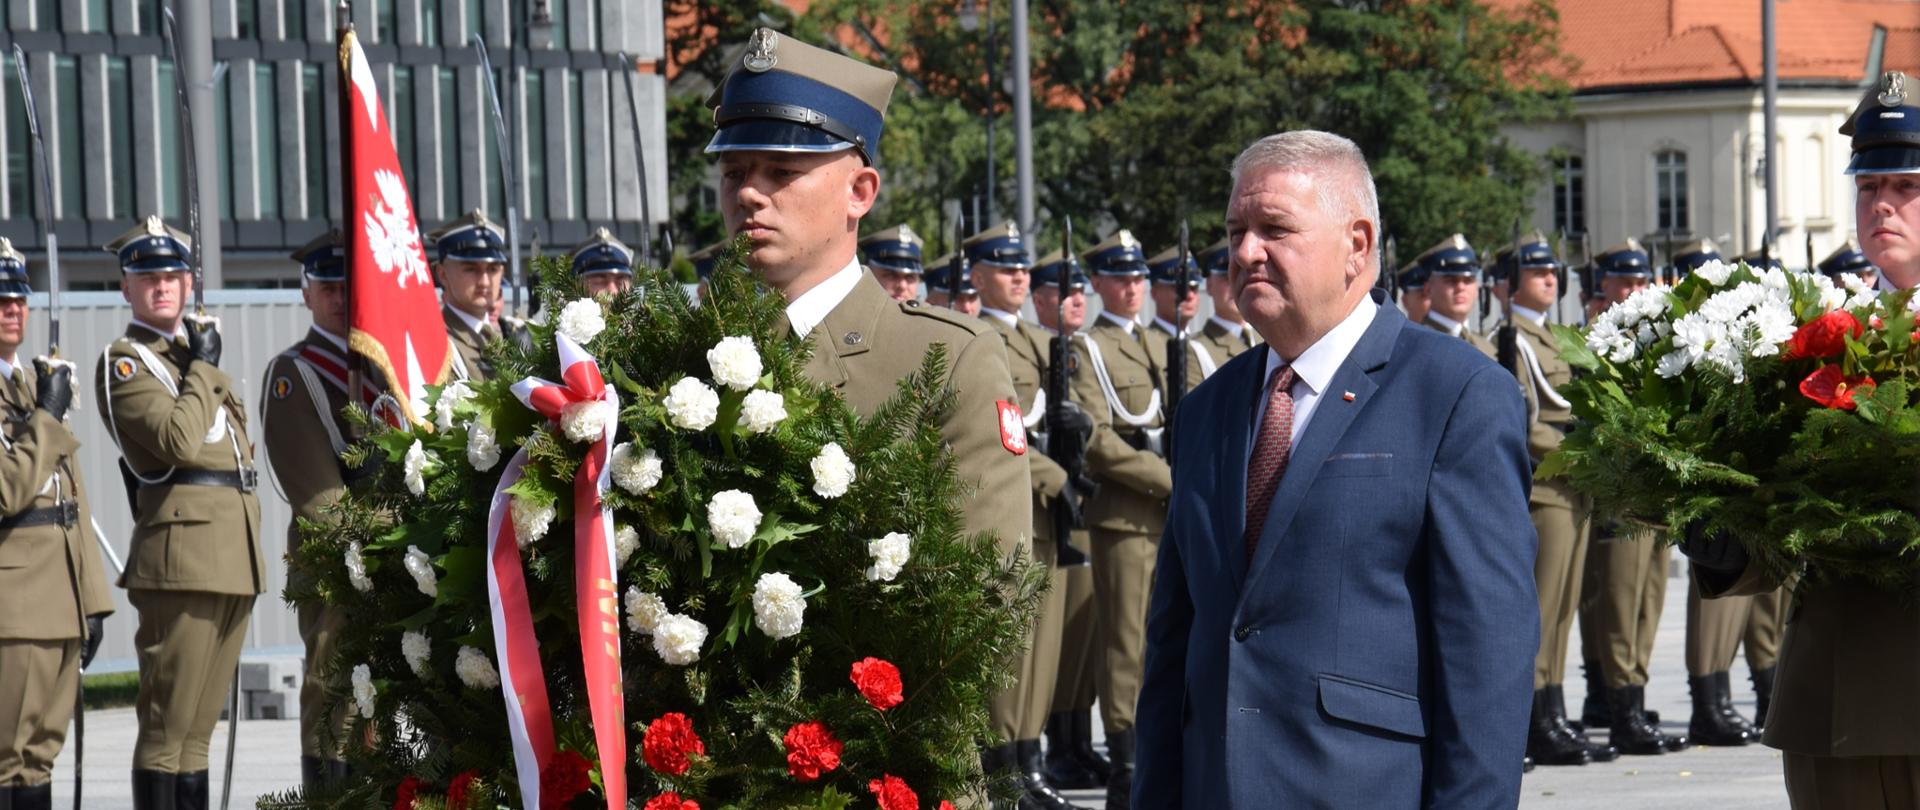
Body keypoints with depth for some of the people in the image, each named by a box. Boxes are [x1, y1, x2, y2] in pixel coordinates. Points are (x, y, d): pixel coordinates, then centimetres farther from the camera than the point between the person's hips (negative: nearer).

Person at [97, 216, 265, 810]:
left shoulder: (197, 349, 22)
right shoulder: (123, 364, -4)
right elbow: (180, 441, -20)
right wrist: (201, 370, -7)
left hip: (234, 558, 8)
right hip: (182, 553, -8)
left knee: (200, 723, 9)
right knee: (168, 723, -8)